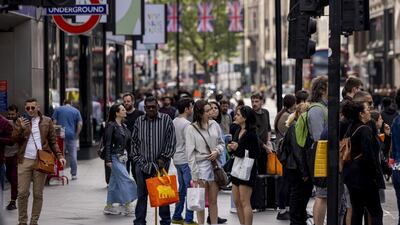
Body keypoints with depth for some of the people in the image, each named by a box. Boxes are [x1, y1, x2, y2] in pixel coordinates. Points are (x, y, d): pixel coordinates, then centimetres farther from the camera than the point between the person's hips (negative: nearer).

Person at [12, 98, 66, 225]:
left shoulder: (47, 121, 8)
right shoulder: (21, 121, 9)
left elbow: (53, 141, 10)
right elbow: (14, 139, 2)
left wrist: (59, 155, -2)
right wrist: (21, 128, -15)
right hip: (25, 161, 0)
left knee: (38, 194, 2)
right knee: (22, 193, -3)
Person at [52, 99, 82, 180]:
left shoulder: (58, 109, 8)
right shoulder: (76, 111, 8)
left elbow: (54, 122, 1)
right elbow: (80, 124, -1)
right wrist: (77, 134, 6)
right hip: (71, 136, 0)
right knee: (73, 155, 5)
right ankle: (74, 174, 7)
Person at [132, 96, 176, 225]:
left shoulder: (166, 119, -1)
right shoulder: (139, 121, 8)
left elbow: (171, 141, -3)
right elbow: (134, 142, 15)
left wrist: (164, 158, -7)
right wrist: (137, 158, 6)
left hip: (160, 163, -2)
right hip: (142, 165, 2)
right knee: (141, 194, 5)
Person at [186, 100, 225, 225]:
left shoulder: (214, 125, 4)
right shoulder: (191, 129, -6)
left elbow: (221, 143, 15)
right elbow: (190, 152, -7)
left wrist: (217, 151, -9)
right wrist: (194, 174, -11)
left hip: (215, 164, 4)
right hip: (201, 165, -3)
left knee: (213, 200, 9)